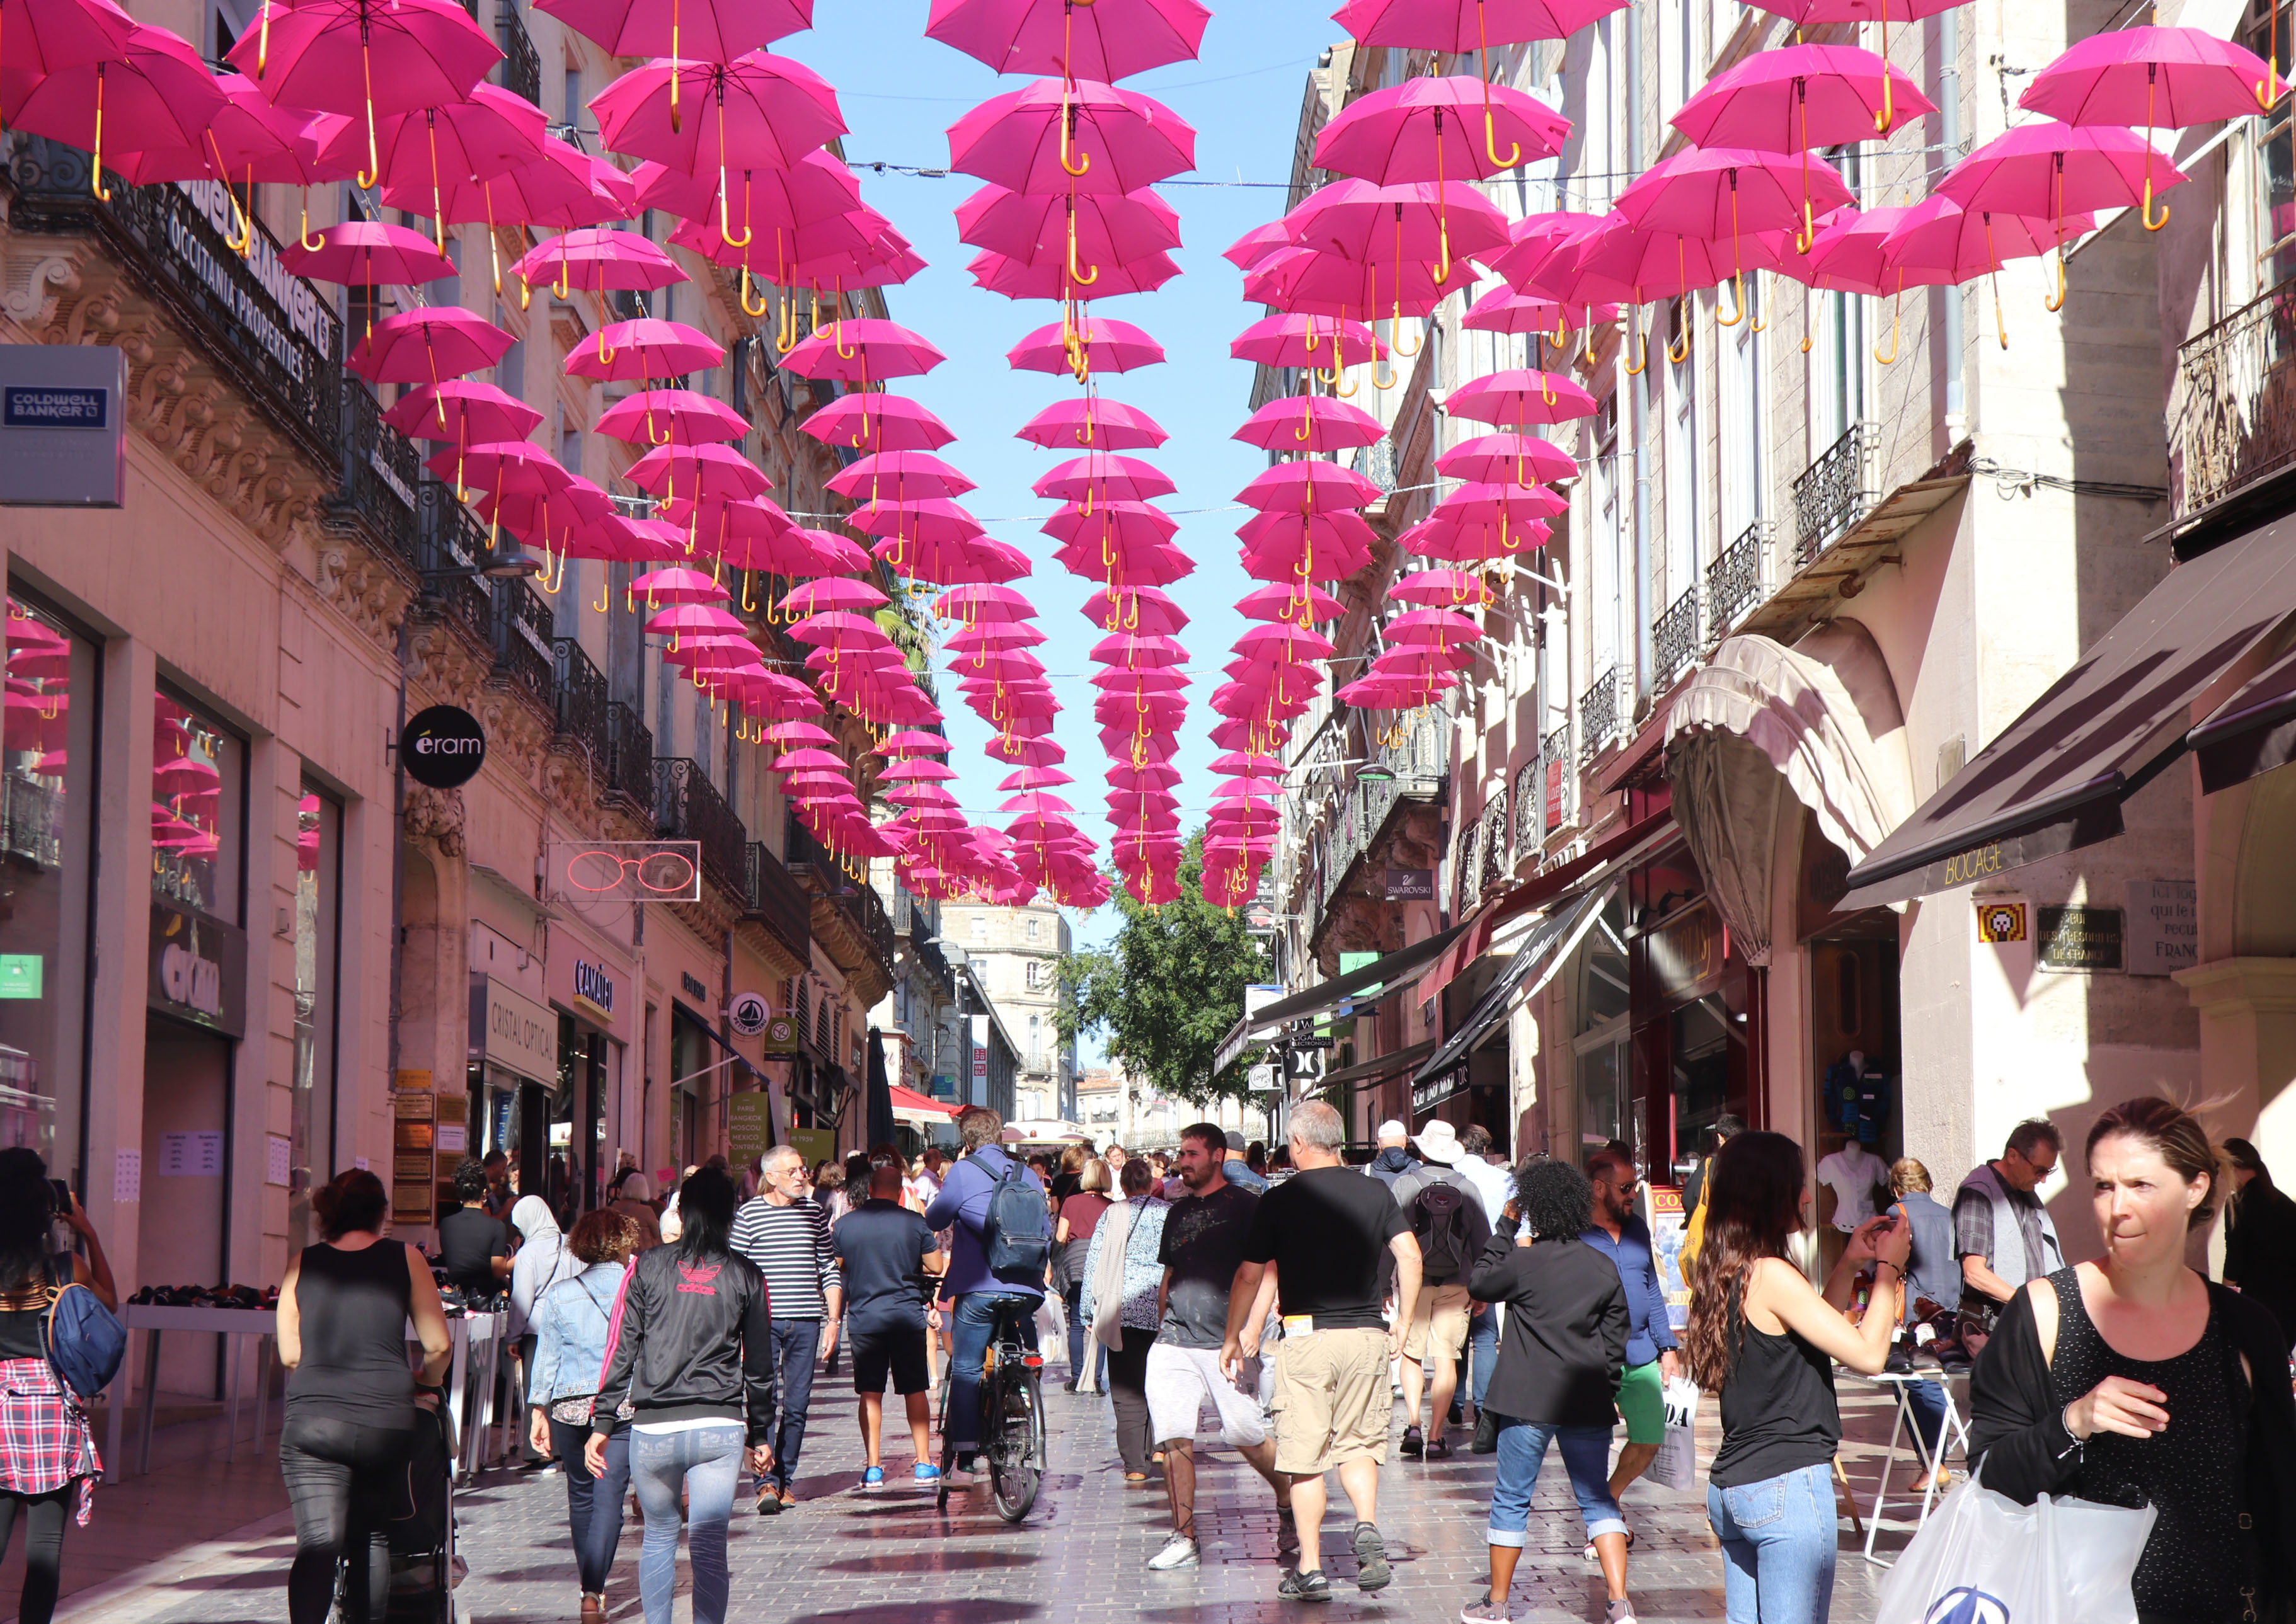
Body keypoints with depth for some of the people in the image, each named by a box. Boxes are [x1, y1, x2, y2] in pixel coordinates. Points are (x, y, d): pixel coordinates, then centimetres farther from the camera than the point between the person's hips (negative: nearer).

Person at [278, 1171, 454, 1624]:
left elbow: (290, 1355, 9)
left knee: (318, 1542, -8)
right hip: (386, 1423, 0)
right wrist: (424, 1385, 26)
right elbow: (439, 1346, 5)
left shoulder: (303, 1264, 7)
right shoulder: (404, 1258, 5)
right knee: (373, 1536, 18)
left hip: (313, 1421, 0)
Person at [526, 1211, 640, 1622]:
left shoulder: (558, 1296, 4)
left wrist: (538, 1411, 7)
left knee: (581, 1495, 17)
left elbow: (546, 1357, 4)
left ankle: (590, 1584, 29)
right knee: (609, 1495, -6)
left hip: (570, 1406, 2)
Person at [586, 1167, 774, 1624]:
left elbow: (621, 1350, 1)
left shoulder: (647, 1267, 2)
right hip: (721, 1428, 0)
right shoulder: (745, 1276, 4)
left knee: (658, 1536, 17)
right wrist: (760, 1435, 17)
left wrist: (603, 1423, 5)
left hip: (654, 1428, 0)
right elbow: (759, 1364, 9)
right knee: (709, 1545, 0)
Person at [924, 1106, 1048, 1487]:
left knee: (966, 1371, 0)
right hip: (1027, 1290, 4)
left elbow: (934, 1220, 4)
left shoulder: (964, 1172, -3)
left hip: (980, 1289, -4)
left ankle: (964, 1463, -6)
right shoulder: (1028, 1176, 12)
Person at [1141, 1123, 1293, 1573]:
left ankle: (1288, 1503, 21)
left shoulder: (1245, 1206, 0)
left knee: (1246, 1436, -5)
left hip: (1226, 1342, -5)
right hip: (1174, 1342, 5)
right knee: (1175, 1440, -3)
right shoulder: (1179, 1212, 18)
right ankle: (1183, 1539, 2)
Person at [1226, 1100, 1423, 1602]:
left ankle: (1310, 1569, 5)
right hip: (1368, 1335, 3)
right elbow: (1410, 1257, -3)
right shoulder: (1376, 1193, 3)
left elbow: (1250, 1277, -1)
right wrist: (1403, 1325, 8)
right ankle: (1368, 1527, -11)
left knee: (1304, 1456, 4)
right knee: (1358, 1444, 15)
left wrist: (1234, 1338, 11)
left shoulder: (1280, 1201, -3)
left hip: (1307, 1335, -3)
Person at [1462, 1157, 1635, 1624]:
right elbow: (1619, 1336, 7)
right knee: (1596, 1498, 9)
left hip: (1529, 1399, -3)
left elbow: (1480, 1284, 8)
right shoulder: (1604, 1267, 2)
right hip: (1589, 1402, 3)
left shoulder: (1523, 1261, -11)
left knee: (1511, 1499, 9)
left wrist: (1506, 1228, 9)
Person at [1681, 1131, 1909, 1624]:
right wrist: (1888, 1267, -3)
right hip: (1788, 1486, -9)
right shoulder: (1771, 1275, -15)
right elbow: (1867, 1355, -14)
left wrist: (1850, 1264, 19)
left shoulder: (1728, 1274, 11)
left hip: (1730, 1488, 9)